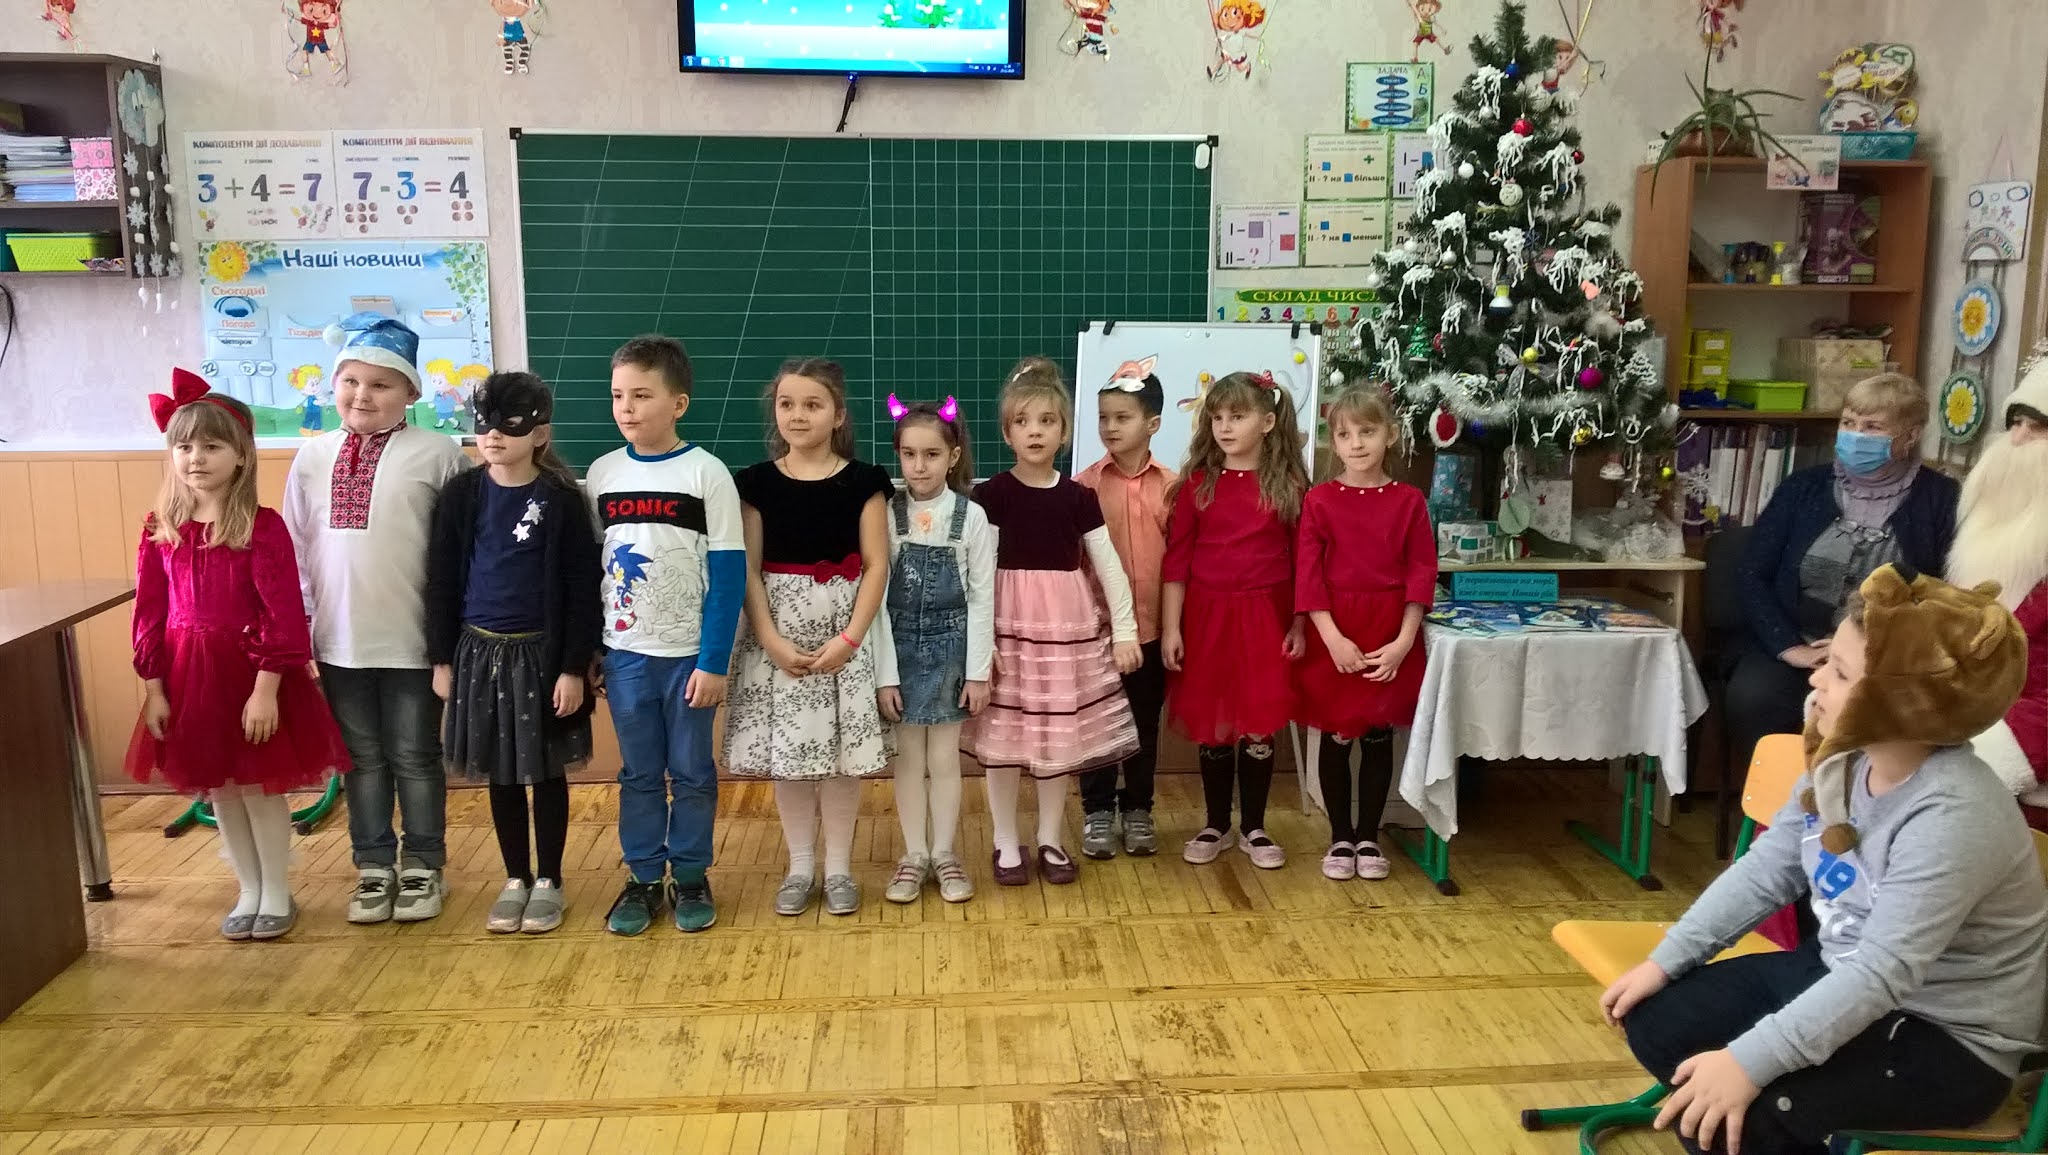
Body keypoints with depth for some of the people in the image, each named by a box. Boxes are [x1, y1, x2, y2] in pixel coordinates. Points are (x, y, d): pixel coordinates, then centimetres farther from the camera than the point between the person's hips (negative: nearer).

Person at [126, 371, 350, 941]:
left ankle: (277, 895, 22)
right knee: (218, 791, 14)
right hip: (188, 675, 5)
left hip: (250, 670, -5)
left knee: (259, 786, 5)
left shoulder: (263, 526, -13)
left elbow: (282, 615, -14)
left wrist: (266, 688, -17)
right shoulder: (159, 530, 1)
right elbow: (149, 614, 4)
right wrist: (153, 689, 2)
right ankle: (249, 891, 29)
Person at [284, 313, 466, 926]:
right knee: (361, 759, 15)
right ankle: (373, 867, 27)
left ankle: (423, 867, 23)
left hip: (413, 640, -4)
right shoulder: (314, 457, 4)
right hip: (338, 640, 4)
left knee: (414, 757, 9)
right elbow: (296, 547, 9)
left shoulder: (436, 454, -8)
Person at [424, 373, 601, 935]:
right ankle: (515, 879, 27)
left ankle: (548, 881, 23)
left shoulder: (561, 499, -9)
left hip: (541, 652, -3)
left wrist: (573, 668, -10)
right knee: (500, 773, 13)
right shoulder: (462, 495, 0)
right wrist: (441, 659, 4)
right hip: (479, 651, 3)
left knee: (546, 771, 9)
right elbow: (442, 580, 5)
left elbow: (582, 590, -8)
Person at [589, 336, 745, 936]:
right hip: (623, 654, 3)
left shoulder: (706, 473, -9)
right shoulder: (601, 473, 2)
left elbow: (728, 574, -9)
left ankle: (691, 876, 24)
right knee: (638, 773, 12)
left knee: (691, 772, 9)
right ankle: (643, 877, 25)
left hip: (689, 654, -3)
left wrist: (714, 662, -13)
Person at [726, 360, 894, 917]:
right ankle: (800, 866, 22)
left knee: (841, 753, 3)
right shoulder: (757, 481, 1)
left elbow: (876, 567, -4)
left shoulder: (863, 481, -2)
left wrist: (849, 638, -13)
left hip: (843, 632, -1)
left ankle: (839, 867, 19)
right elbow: (748, 569, -1)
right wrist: (772, 641, -11)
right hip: (777, 633, 1)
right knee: (786, 752, 7)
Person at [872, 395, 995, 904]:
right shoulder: (885, 514, -6)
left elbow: (982, 597, -4)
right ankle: (914, 855, 21)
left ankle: (944, 854, 21)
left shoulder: (972, 516, -7)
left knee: (943, 756, 7)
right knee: (908, 757, 9)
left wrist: (978, 671, -6)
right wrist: (885, 672, -9)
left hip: (950, 644, -1)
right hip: (900, 645, 1)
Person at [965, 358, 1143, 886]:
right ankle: (1006, 843, 19)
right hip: (1008, 624, -2)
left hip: (1068, 624, 2)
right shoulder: (991, 494, -5)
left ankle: (1051, 839, 25)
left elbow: (1109, 565, 4)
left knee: (1059, 735, 9)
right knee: (1003, 734, 4)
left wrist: (1124, 629, 1)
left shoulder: (1078, 497, 2)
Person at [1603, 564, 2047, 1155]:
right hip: (1841, 974, 8)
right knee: (1656, 1022, 1)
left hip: (1947, 1037, -8)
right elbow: (1767, 869, 3)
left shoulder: (1951, 819, -31)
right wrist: (1666, 959, -2)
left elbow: (1883, 975, -35)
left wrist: (1750, 1061, -40)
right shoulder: (1845, 758, -5)